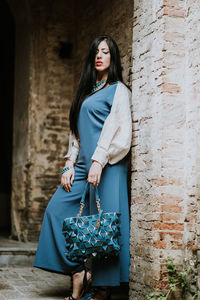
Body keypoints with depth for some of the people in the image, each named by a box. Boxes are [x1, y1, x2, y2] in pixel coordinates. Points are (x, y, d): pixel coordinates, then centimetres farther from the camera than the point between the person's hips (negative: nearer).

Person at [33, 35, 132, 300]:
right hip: (83, 164, 8)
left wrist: (99, 161, -22)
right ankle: (78, 274, 0)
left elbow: (116, 127, -11)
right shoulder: (86, 92, 23)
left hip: (107, 164, -7)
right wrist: (70, 165, 9)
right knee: (58, 209, -4)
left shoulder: (118, 90, 2)